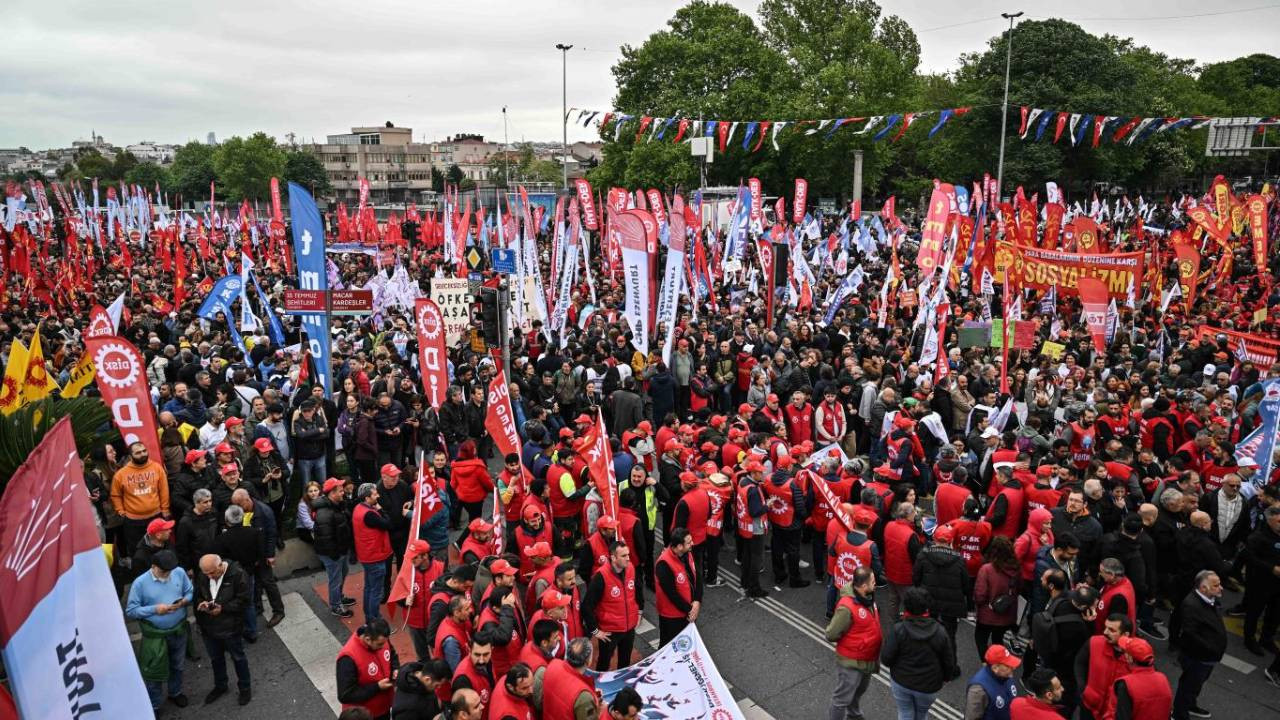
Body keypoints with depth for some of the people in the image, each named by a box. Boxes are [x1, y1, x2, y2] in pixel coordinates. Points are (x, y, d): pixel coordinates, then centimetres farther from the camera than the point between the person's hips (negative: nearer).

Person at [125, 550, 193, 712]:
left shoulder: (179, 572, -10)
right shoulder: (140, 583, -20)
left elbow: (191, 592, 3)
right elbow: (130, 611, -14)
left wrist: (184, 601, -19)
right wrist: (155, 609, -26)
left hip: (179, 629, 4)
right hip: (155, 634, -3)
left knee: (177, 664, 25)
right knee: (154, 670, 10)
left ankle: (175, 692, 50)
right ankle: (153, 706, 31)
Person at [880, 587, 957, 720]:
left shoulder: (898, 630, -19)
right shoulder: (939, 631, -12)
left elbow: (886, 658, -18)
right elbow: (948, 661, -3)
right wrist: (946, 677, 17)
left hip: (901, 682, -1)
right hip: (929, 686, 1)